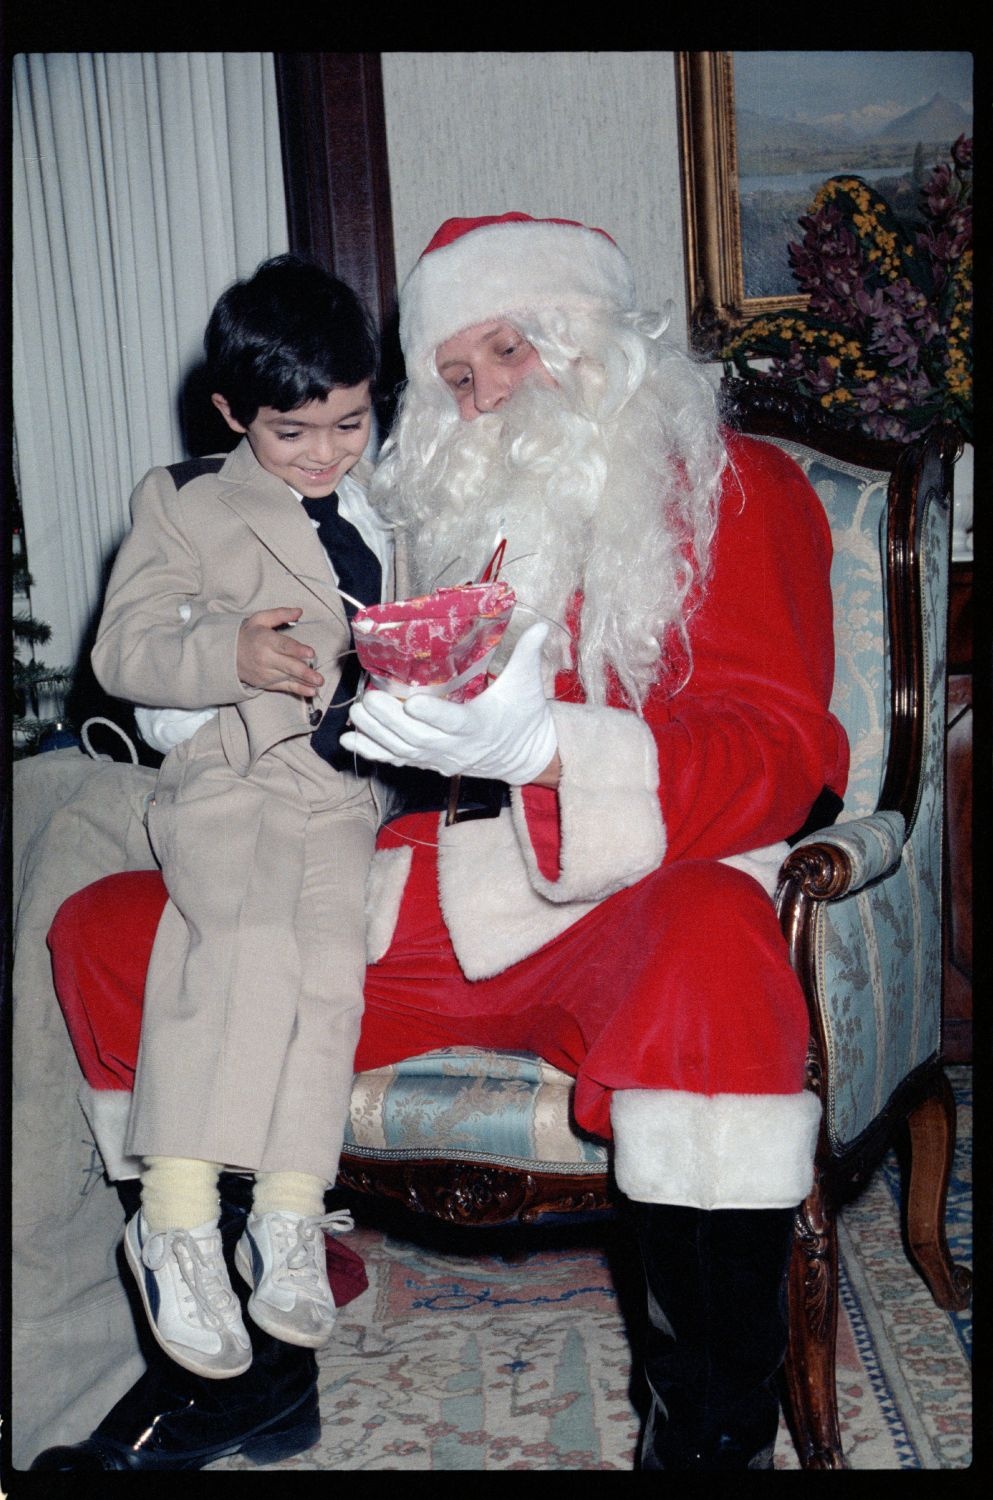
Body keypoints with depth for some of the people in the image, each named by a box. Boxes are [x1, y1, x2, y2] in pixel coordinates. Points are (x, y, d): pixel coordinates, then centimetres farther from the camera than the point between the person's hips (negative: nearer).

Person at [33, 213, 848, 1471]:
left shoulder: (734, 490, 4)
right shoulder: (440, 506, 19)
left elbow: (780, 751, -11)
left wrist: (539, 742, -27)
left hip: (627, 897, -5)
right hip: (432, 897, 6)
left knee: (712, 958, -41)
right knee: (102, 932, -3)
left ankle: (712, 1436, -22)